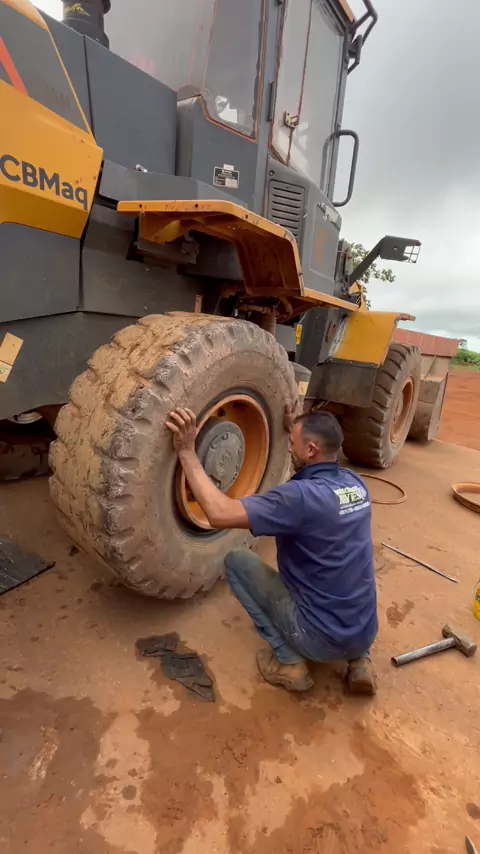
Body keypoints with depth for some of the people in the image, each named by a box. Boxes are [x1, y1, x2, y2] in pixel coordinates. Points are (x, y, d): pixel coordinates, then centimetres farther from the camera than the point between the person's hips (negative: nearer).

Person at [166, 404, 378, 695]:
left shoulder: (302, 496, -26)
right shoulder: (356, 484, -1)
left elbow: (220, 513, -31)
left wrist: (187, 452, -25)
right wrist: (297, 430, 20)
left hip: (320, 637, -7)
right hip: (364, 632, 7)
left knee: (237, 561, 3)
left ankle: (290, 662, 7)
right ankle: (358, 658, 18)